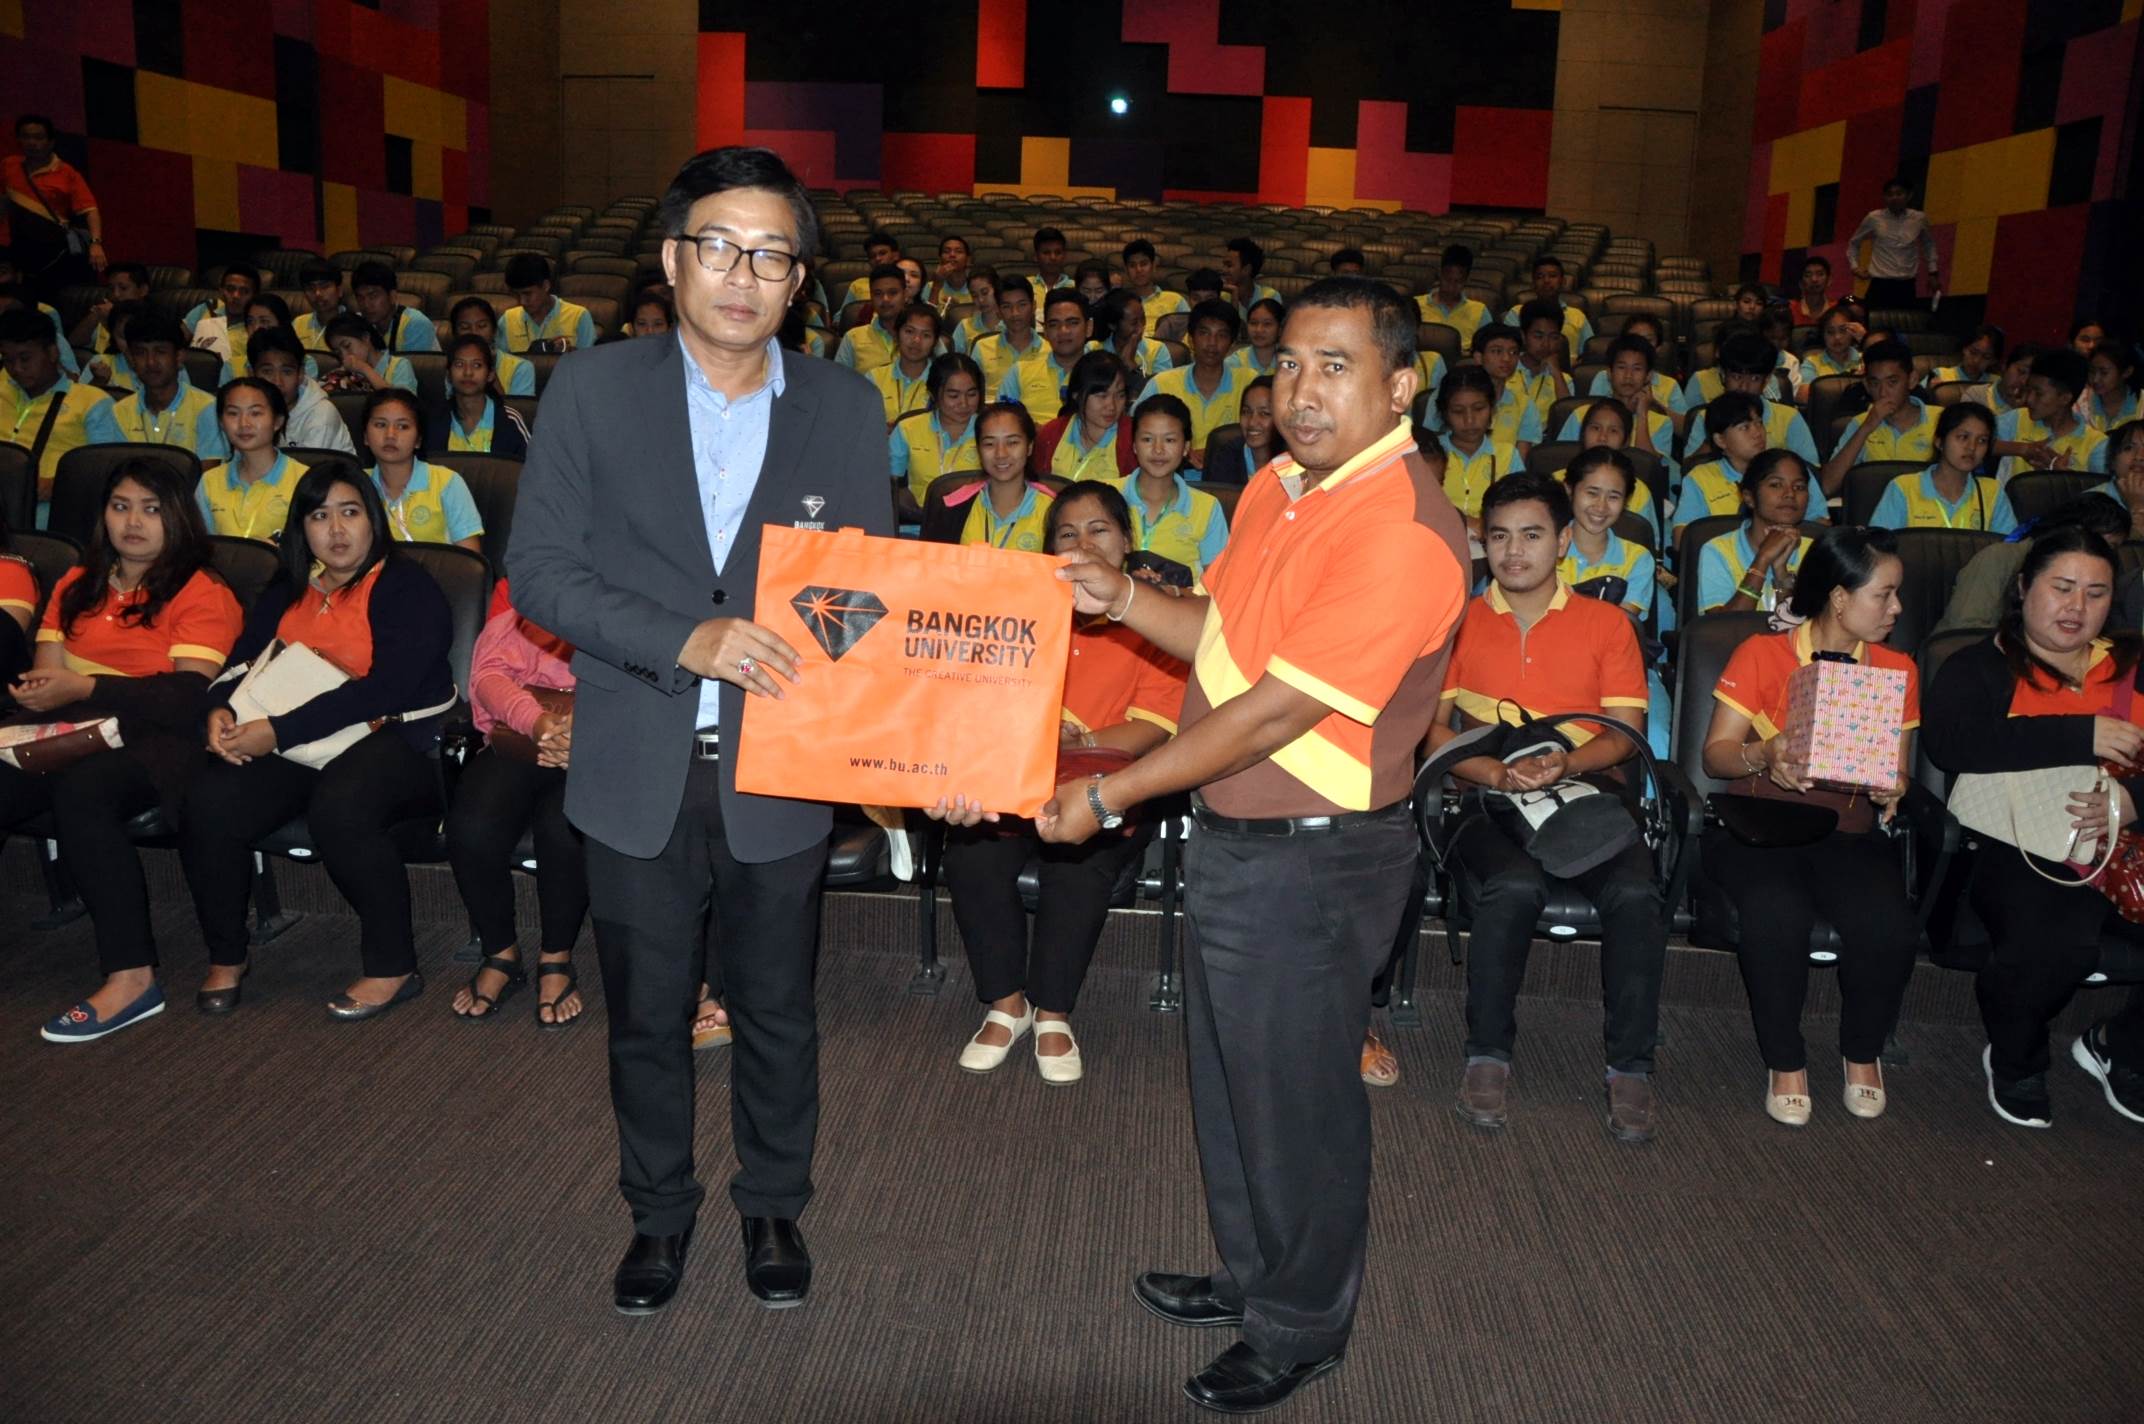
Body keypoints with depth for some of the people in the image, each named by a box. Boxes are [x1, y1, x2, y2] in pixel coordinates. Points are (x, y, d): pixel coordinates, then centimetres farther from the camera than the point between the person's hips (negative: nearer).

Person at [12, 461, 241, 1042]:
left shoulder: (201, 592, 2)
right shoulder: (77, 585, 25)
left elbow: (190, 696, -9)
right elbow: (47, 671, 18)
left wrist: (85, 688, -15)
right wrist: (38, 689, -6)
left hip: (150, 740, -6)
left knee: (80, 790, -36)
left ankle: (131, 977, -32)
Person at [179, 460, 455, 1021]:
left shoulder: (405, 587, -4)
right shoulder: (285, 592, 18)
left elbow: (386, 687, -17)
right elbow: (243, 661, 14)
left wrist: (280, 732, -21)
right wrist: (221, 710, -11)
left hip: (397, 738, -6)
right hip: (299, 745, 6)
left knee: (339, 806, -37)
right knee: (208, 802, -20)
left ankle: (392, 969, -19)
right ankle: (226, 958, 3)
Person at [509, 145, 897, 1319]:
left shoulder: (846, 408, -1)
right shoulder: (594, 389, -4)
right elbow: (540, 566, -7)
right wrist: (684, 639, -20)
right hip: (640, 773, 0)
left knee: (777, 1013, 16)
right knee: (646, 1016, 16)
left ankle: (772, 1205, 40)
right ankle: (659, 1211, 40)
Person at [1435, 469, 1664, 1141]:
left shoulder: (1606, 624, 16)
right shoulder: (1459, 624, 14)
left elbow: (1627, 731, 7)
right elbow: (1432, 728, 4)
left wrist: (1565, 762, -14)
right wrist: (1498, 772, -14)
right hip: (1490, 799, -1)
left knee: (1635, 892, -29)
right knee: (1514, 886, -34)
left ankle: (1631, 1067, -14)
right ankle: (1487, 1055, -17)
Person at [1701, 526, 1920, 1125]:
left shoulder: (1897, 669, 12)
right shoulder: (1762, 654, 1)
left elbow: (1898, 771, 12)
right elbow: (1716, 753, -2)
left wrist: (1890, 789, -11)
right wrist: (1763, 756, -23)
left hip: (1848, 830, 3)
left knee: (1888, 925, -29)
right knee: (1776, 914, -35)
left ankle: (1863, 1052, 4)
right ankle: (1785, 1062, -9)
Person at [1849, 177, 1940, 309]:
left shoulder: (1919, 219, 4)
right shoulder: (1874, 218, -2)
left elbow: (1928, 244, 23)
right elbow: (1854, 243, 14)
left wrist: (1932, 272, 19)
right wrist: (1855, 266, 4)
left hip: (1907, 287, 2)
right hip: (1880, 286, -2)